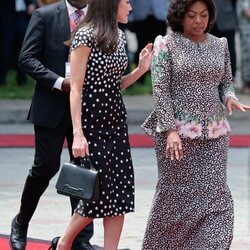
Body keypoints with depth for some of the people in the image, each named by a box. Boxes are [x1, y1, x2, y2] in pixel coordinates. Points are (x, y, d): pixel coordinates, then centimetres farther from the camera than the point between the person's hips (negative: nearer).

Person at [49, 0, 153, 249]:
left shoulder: (119, 36, 10)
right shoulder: (86, 36, -13)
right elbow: (75, 89, -14)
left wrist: (140, 70, 2)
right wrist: (78, 133, -20)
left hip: (115, 119, 7)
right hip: (91, 121, -7)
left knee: (120, 191, 2)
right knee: (98, 189, -4)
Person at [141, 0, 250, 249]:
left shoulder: (220, 45, 10)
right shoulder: (166, 45, -3)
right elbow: (160, 90, -7)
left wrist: (229, 98, -7)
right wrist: (170, 130, -15)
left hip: (214, 134, 4)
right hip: (178, 132, -4)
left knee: (214, 193, -4)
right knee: (176, 194, 3)